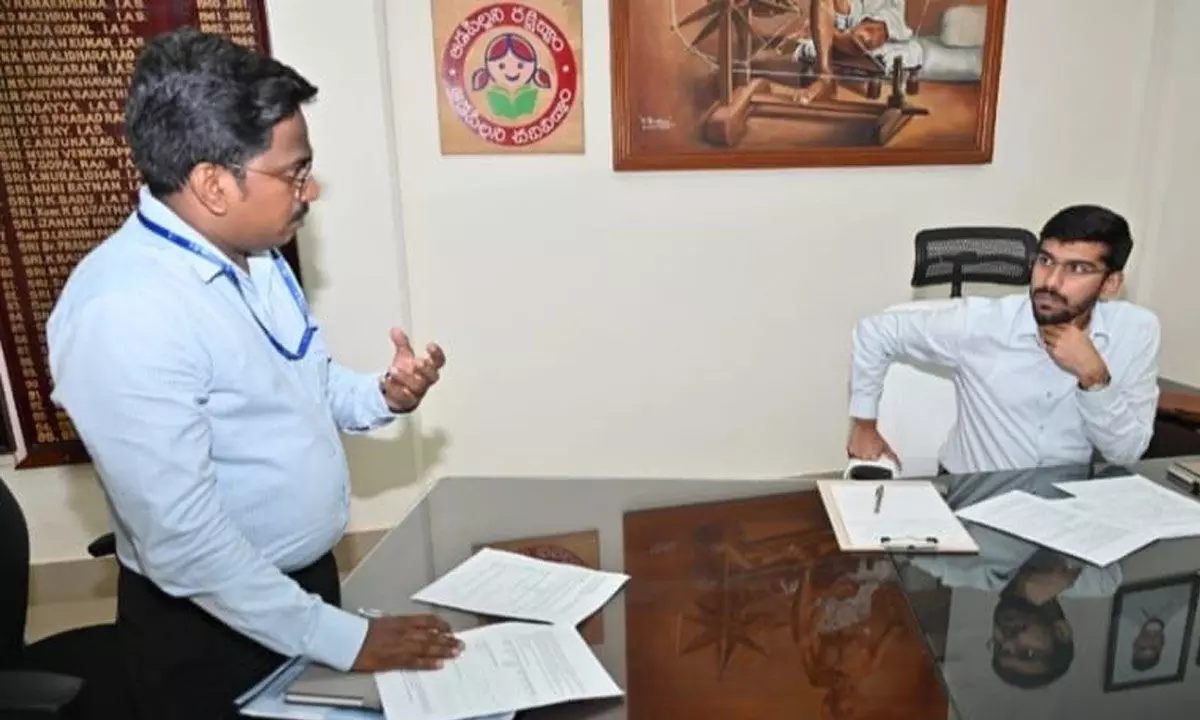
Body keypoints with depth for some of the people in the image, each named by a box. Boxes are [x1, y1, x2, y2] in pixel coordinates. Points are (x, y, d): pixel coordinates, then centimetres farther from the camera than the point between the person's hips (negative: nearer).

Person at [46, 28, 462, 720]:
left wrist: (383, 396, -10)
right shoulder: (122, 313, -28)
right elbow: (183, 542, -28)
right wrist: (344, 640, -22)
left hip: (305, 580, 7)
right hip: (212, 624, -7)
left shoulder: (254, 253, -2)